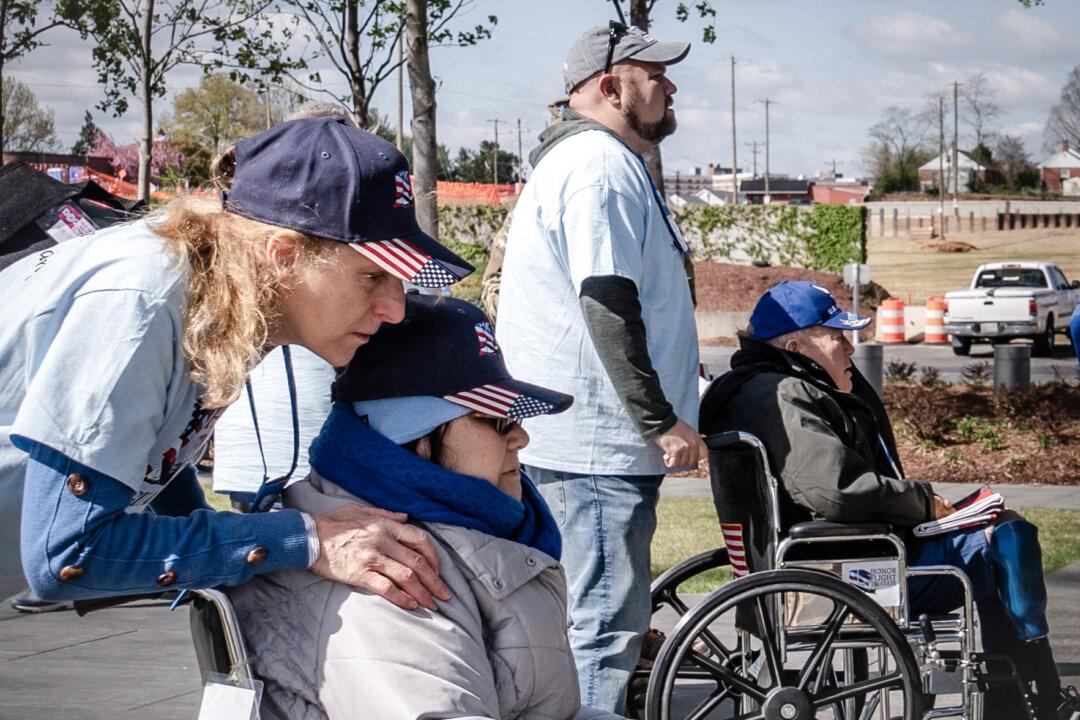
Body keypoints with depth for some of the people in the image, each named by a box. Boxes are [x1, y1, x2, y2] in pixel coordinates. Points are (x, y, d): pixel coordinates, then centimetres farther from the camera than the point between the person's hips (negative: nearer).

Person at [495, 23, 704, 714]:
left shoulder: (588, 159, 22)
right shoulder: (602, 165, -14)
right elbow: (608, 302, -22)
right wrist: (661, 421, -20)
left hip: (585, 441, 11)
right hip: (599, 446, -11)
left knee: (606, 621, 18)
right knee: (607, 626, -10)